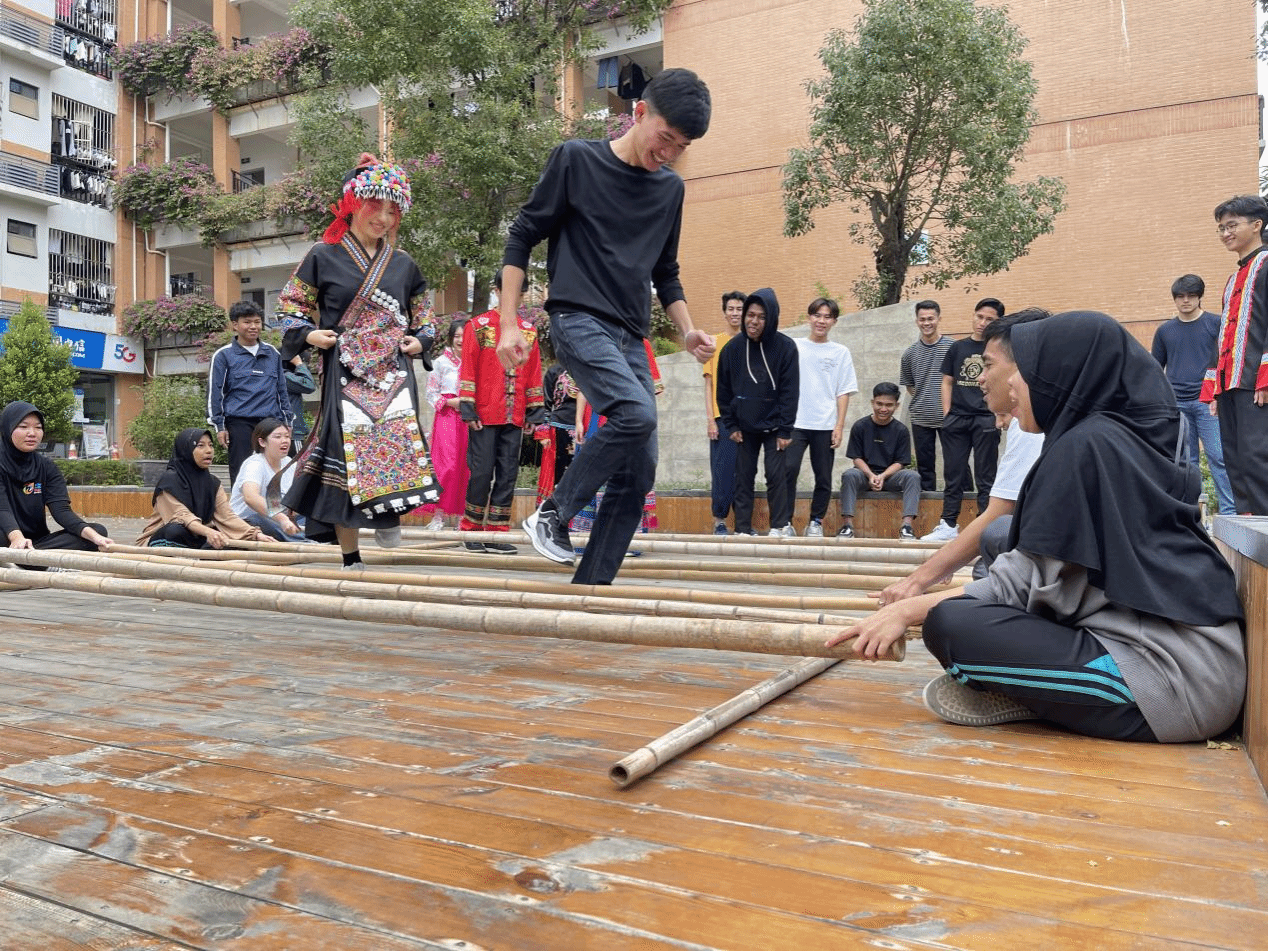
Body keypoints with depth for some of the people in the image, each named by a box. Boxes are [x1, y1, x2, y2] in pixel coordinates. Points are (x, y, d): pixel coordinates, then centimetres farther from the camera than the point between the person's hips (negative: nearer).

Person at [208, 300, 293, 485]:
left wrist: (287, 421, 17)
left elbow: (282, 389, 20)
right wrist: (219, 426, -2)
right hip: (239, 423, -3)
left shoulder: (272, 353, 15)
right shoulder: (224, 355, 3)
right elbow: (214, 392, 3)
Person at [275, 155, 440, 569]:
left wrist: (421, 340, 4)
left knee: (397, 442, -17)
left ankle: (388, 514, 8)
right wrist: (308, 334, -7)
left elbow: (423, 313, 23)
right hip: (344, 371, -2)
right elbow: (291, 302, 9)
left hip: (393, 370, 3)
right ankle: (351, 556, 4)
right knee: (345, 452, -4)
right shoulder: (324, 256, 4)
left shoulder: (403, 265, 13)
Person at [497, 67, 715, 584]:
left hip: (631, 338, 6)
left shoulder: (671, 189, 16)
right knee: (635, 413, -30)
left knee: (638, 475, -1)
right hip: (578, 321, -6)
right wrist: (509, 324, -6)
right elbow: (521, 237, 1)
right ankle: (552, 512, -9)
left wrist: (687, 331, 9)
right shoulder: (576, 159, 1)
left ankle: (590, 589, 8)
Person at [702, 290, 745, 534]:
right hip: (722, 417, -2)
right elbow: (709, 384, 4)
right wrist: (710, 419, -5)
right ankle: (719, 520, 4)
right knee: (723, 469, -5)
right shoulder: (715, 343, 6)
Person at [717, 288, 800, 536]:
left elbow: (790, 392, -10)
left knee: (776, 475, -6)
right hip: (744, 428, 3)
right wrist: (731, 425, 0)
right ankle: (743, 530, 10)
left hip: (773, 427, -2)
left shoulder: (785, 347, -10)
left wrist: (785, 430, -12)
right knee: (743, 477, 3)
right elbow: (724, 391, 4)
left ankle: (781, 526, 6)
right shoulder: (733, 349, -3)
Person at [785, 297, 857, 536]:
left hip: (826, 425, 1)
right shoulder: (793, 346, 7)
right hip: (795, 422, -1)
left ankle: (815, 522, 18)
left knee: (824, 478, 4)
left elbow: (843, 392, 6)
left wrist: (839, 426, -2)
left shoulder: (841, 352, 8)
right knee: (789, 468, -15)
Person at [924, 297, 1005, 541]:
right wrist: (946, 413, 4)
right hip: (956, 419, 3)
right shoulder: (957, 348, 11)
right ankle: (948, 525, 13)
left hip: (985, 420, -3)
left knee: (985, 477, 2)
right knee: (953, 475, 7)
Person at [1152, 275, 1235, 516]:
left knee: (1218, 456, -9)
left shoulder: (1216, 324, 4)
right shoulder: (1165, 331, 12)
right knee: (1186, 461, 6)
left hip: (1208, 402, -3)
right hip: (1176, 404, 3)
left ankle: (1229, 512, -5)